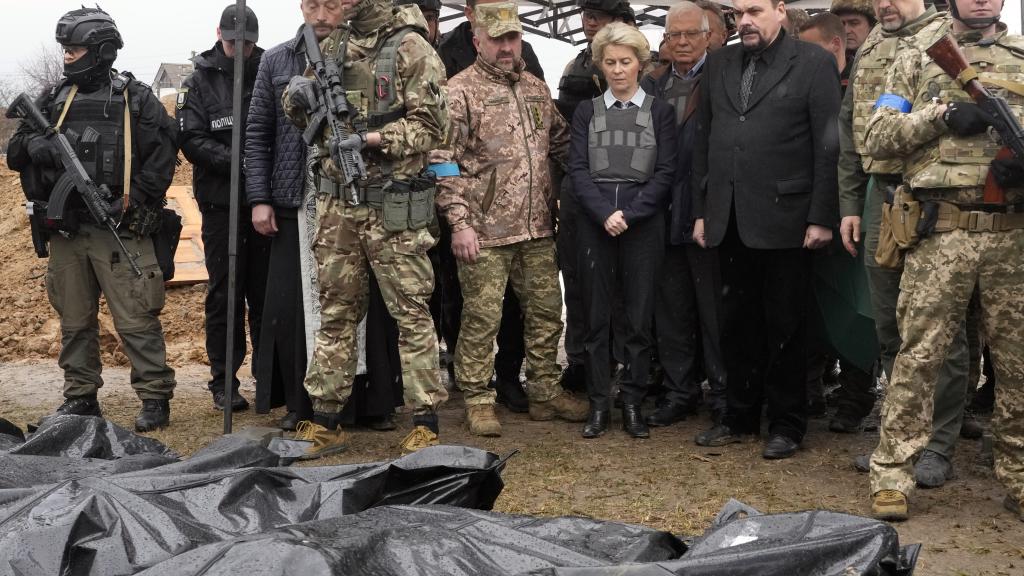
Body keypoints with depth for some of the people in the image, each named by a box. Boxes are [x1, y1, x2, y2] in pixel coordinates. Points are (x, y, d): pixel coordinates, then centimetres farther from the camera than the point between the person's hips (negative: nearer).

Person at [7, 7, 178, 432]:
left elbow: (164, 152, -3)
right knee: (74, 320, 12)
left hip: (119, 230, -5)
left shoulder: (134, 98, 0)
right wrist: (34, 145, -10)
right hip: (67, 232, 5)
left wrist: (136, 199, -11)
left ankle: (155, 398, 2)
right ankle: (81, 397, 23)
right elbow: (16, 153, 13)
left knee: (135, 319, -5)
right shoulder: (55, 99, 13)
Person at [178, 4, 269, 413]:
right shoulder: (199, 82, 3)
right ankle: (222, 381, 11)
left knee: (266, 290, 8)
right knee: (225, 292, 3)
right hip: (221, 203, -1)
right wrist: (236, 160, -18)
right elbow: (190, 139, -5)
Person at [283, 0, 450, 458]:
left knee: (411, 313, 0)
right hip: (336, 205, 6)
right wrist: (299, 97, -1)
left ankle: (425, 425, 8)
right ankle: (325, 423, 18)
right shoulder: (330, 48, 13)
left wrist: (371, 138, -20)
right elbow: (303, 117, 21)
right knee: (335, 313, 10)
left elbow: (431, 126, -10)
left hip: (393, 208, -6)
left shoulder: (411, 49, -4)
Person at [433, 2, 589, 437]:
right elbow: (444, 161, -10)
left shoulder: (537, 89, 14)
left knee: (546, 312, 12)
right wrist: (459, 222, -16)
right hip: (485, 231, -6)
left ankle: (545, 392, 25)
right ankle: (477, 401, 12)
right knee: (481, 318, 0)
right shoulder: (460, 91, -6)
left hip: (538, 227, 6)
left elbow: (561, 144, 23)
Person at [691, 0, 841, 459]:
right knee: (737, 322, 12)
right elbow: (703, 141, 13)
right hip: (730, 221, 5)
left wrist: (822, 217, -11)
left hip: (784, 219, -5)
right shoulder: (719, 64, 12)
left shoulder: (813, 63, -3)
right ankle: (740, 417, 25)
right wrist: (701, 211, 9)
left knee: (784, 326, 5)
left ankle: (786, 425, 17)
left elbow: (829, 147, -7)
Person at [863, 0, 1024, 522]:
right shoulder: (918, 55, 9)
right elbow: (877, 138, 2)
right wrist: (943, 116, -12)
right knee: (918, 356, -1)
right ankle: (892, 475, 7)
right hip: (940, 234, -2)